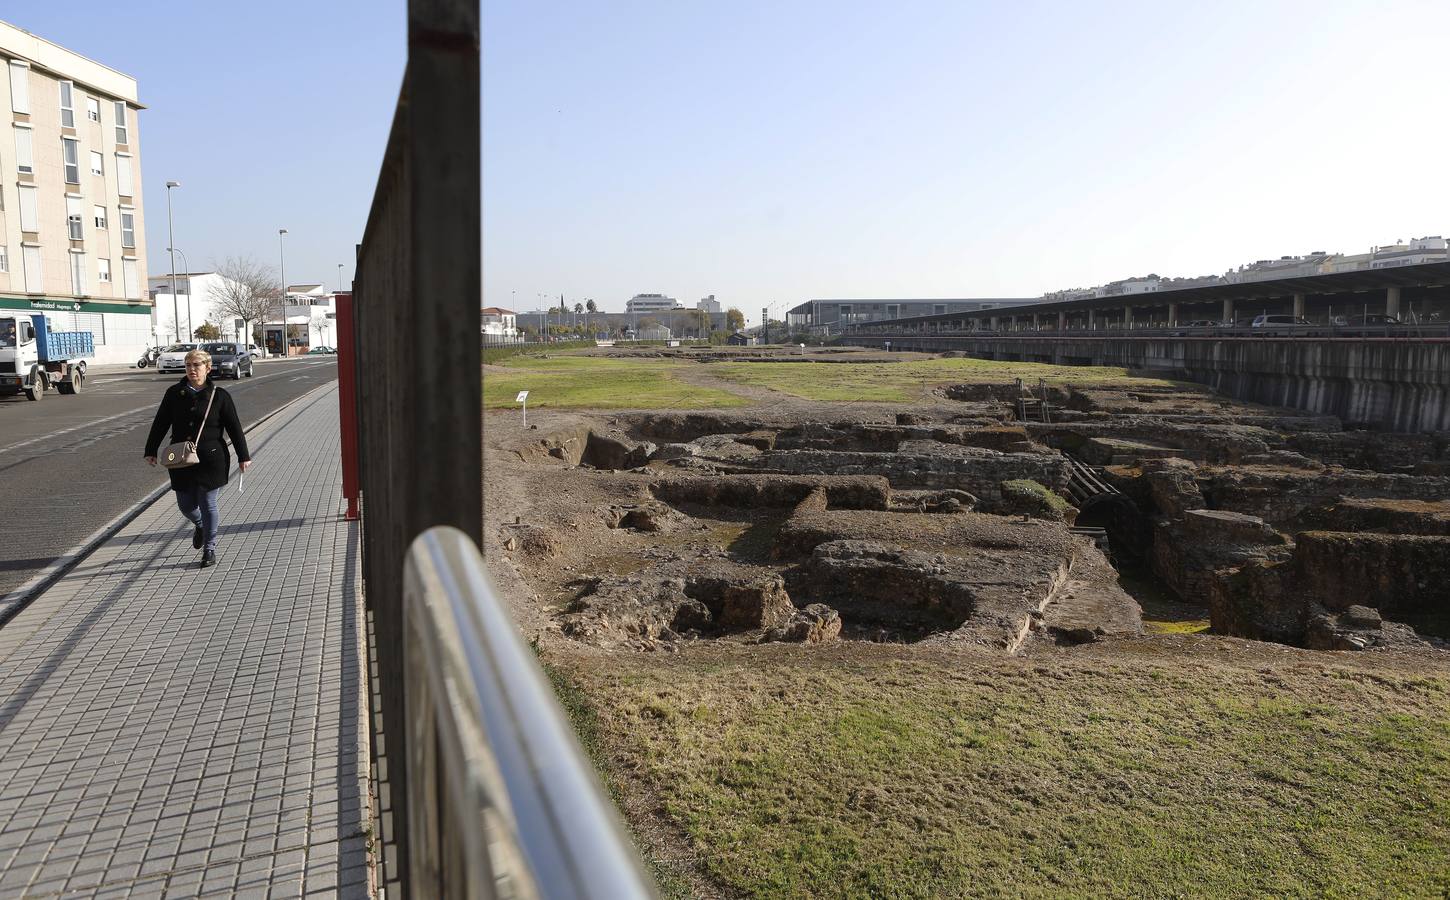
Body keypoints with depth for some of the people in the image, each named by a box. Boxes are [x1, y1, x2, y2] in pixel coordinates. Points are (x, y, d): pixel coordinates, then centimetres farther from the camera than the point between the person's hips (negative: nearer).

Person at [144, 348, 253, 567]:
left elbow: (234, 428, 0)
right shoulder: (174, 393, 4)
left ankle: (209, 549, 15)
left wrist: (243, 456, 0)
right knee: (186, 505, 8)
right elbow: (160, 424, 9)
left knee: (208, 505, 1)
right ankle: (199, 526, 42)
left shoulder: (219, 396, -3)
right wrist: (151, 451, 8)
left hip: (211, 461, -3)